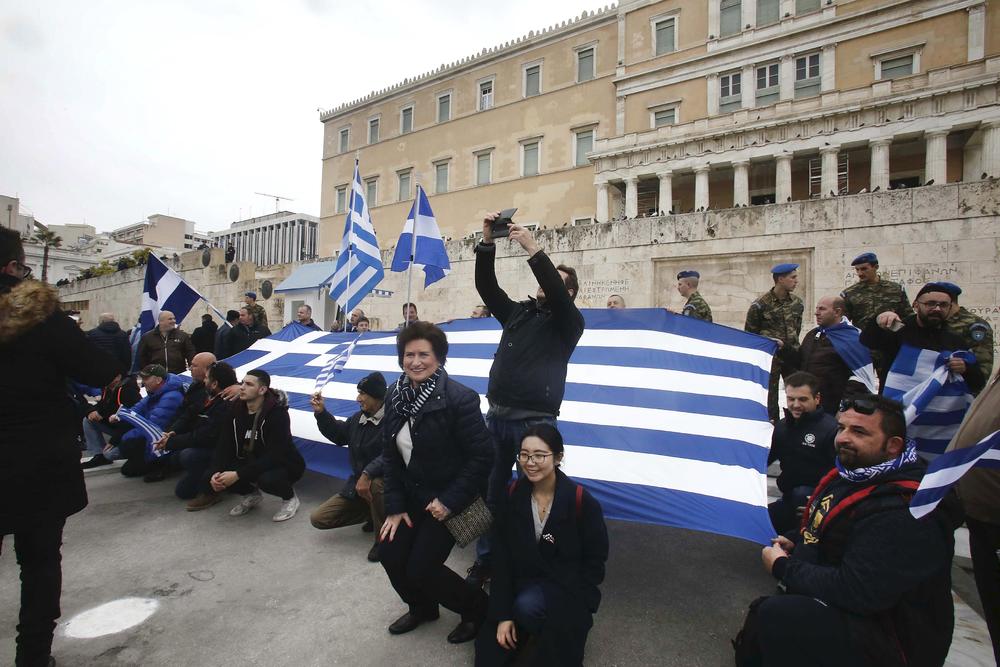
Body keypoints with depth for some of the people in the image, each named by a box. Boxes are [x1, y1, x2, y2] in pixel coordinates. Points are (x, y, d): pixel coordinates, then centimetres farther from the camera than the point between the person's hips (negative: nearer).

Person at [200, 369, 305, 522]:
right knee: (208, 478, -12)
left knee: (266, 479, -38)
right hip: (252, 462, 6)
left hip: (284, 464, -6)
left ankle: (290, 497, -3)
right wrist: (216, 472, -21)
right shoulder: (236, 410, -4)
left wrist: (238, 474, -33)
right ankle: (252, 494, 14)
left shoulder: (277, 413, -24)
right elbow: (224, 446, -4)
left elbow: (274, 455, -29)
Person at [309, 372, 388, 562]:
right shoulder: (359, 418, 1)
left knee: (376, 483, -43)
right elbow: (339, 435, 17)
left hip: (382, 481, -7)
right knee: (318, 518, 3)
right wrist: (321, 412, 6)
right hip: (357, 483, 7)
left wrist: (367, 474, -44)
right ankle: (374, 514, 16)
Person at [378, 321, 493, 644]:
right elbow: (390, 454, 1)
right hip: (411, 495, 6)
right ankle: (421, 607, 38)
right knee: (389, 553, 6)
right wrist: (395, 506, -2)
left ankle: (478, 608, 25)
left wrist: (450, 501, -20)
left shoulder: (459, 398, -25)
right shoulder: (395, 397, -4)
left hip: (446, 498, -6)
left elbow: (482, 455, -22)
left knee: (420, 568, -4)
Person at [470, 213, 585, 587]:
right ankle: (484, 561, 25)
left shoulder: (569, 323, 1)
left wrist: (533, 249, -22)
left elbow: (556, 293, -18)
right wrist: (487, 242, -4)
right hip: (497, 416, 5)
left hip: (534, 422, -4)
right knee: (490, 492, 10)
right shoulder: (518, 312, 16)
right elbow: (486, 286, 7)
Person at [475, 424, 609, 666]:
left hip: (568, 588, -3)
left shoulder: (581, 501, -20)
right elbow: (502, 556, -6)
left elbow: (595, 561, -8)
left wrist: (566, 599, -15)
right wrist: (503, 614, -10)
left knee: (527, 605, -33)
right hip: (523, 584, 4)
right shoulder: (514, 494, -10)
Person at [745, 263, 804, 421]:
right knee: (770, 396, 3)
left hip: (792, 356, 5)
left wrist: (793, 347, 11)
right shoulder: (761, 304, -9)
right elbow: (750, 333, -3)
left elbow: (797, 329, 18)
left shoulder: (797, 303, 7)